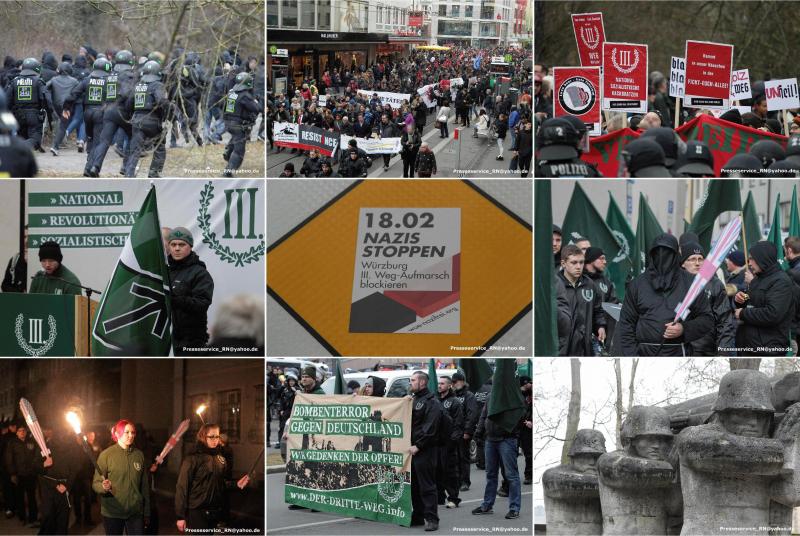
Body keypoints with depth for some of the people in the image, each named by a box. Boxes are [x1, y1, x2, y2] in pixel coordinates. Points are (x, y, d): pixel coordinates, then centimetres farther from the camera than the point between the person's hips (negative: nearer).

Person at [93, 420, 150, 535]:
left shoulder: (139, 455, 5)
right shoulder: (106, 455, -5)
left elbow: (144, 485, 10)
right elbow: (95, 484, -5)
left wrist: (146, 512, 11)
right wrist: (104, 486, -29)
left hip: (135, 512, 2)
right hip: (112, 512, -2)